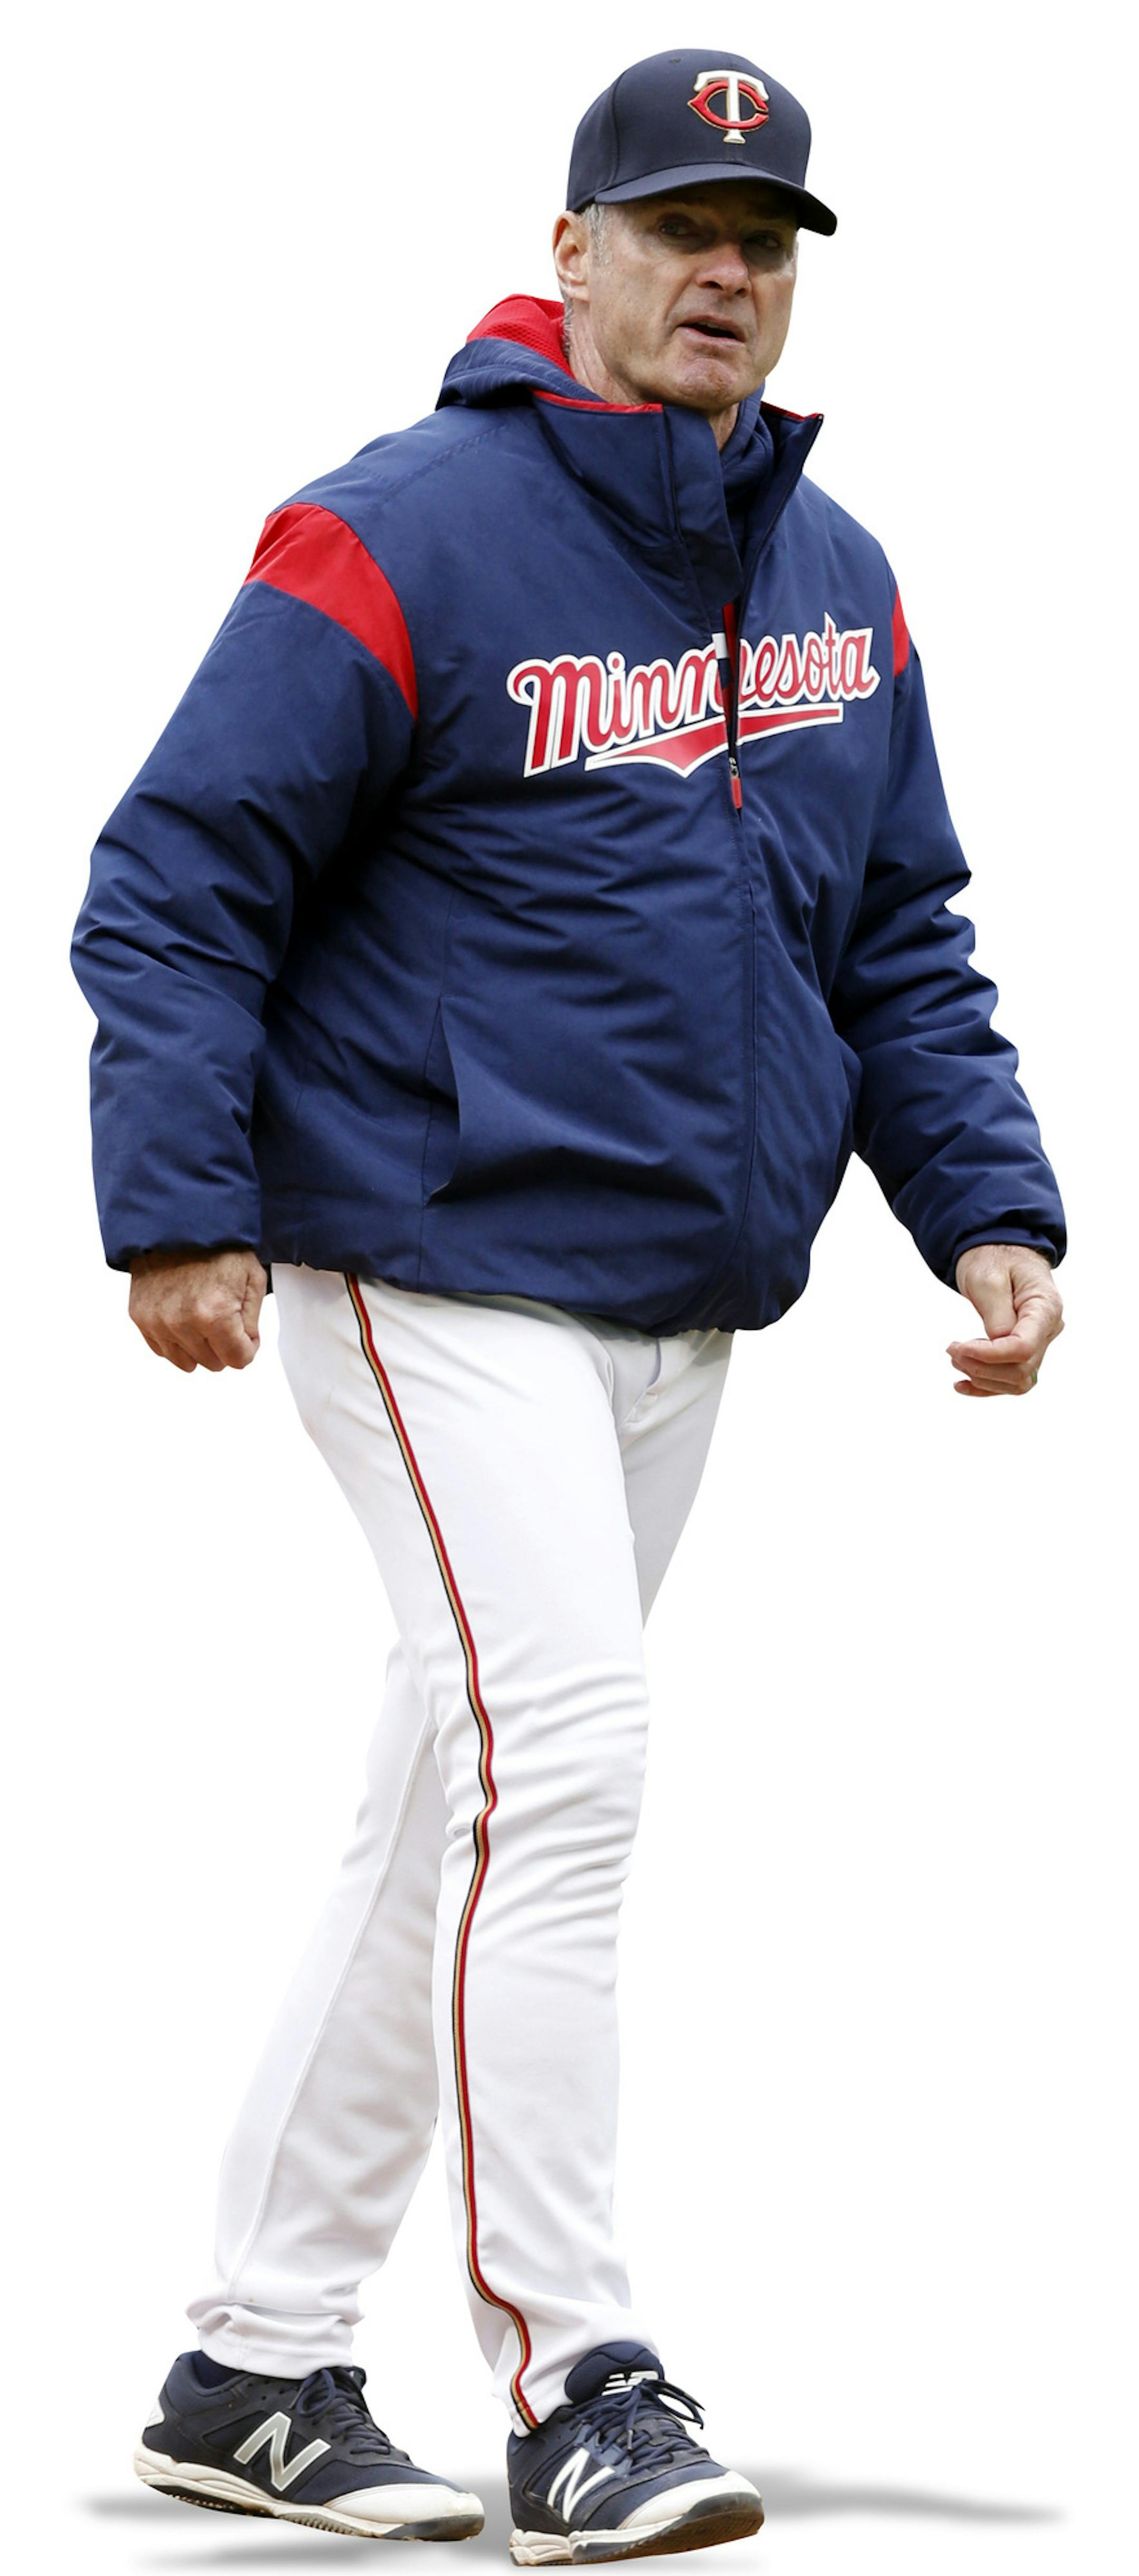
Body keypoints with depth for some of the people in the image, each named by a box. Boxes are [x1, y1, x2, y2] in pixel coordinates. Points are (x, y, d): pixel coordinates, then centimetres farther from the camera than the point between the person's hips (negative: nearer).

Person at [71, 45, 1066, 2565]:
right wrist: (181, 1211, -18)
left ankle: (257, 2365, 18)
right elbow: (177, 888, -10)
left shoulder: (838, 581, 11)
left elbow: (905, 939, 18)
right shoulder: (403, 543, -10)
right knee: (553, 1764, -16)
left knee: (459, 1817, 10)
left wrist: (987, 1207, 6)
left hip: (687, 1308, 7)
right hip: (443, 1267, -7)